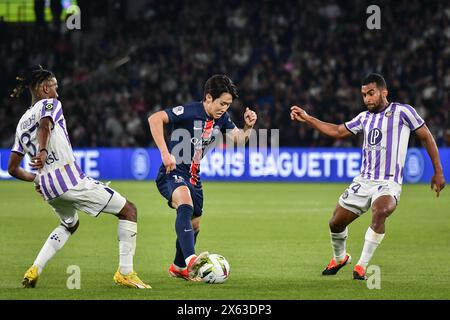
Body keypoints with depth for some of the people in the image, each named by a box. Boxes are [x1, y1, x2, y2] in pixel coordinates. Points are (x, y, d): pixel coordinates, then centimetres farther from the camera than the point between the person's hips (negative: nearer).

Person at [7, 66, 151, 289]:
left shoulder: (22, 123, 19)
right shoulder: (50, 104, 0)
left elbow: (13, 169, 18)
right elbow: (45, 124, -25)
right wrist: (43, 151, -40)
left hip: (47, 187, 8)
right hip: (68, 176, -8)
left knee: (70, 224, 36)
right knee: (128, 210, 1)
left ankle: (34, 271, 19)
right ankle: (125, 273, -6)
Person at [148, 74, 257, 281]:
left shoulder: (221, 118, 4)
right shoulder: (189, 112, -20)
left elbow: (239, 140, 11)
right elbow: (155, 119, -30)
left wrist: (248, 127, -11)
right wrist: (165, 153, -35)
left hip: (193, 177, 9)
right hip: (172, 173, -9)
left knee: (194, 226, 20)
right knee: (186, 206, -37)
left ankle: (178, 268, 45)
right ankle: (190, 260, -53)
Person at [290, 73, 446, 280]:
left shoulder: (402, 111, -4)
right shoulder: (364, 117, 12)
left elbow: (427, 137, 2)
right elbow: (338, 131, 21)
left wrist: (438, 172, 1)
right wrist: (307, 119, 12)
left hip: (388, 183, -6)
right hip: (363, 181, 6)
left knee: (380, 211, -36)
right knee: (336, 223, 7)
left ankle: (361, 266, -26)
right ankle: (339, 258, 39)